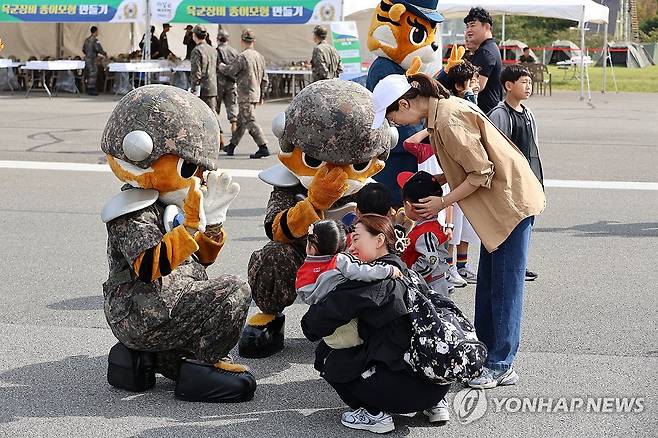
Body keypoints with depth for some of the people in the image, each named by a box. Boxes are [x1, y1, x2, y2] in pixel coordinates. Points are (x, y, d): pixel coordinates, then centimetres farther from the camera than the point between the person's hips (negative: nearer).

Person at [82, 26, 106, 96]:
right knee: (93, 75, -5)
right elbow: (99, 49, -22)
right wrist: (105, 54, -6)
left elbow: (83, 49, 18)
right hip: (93, 59, -9)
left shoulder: (87, 39, 12)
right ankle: (92, 90, -4)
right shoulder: (94, 40, -14)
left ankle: (89, 90, 20)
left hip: (87, 58, 9)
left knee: (89, 74, 14)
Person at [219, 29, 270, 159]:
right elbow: (264, 79, 13)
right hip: (255, 94, 8)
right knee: (241, 120, 17)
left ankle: (263, 148, -16)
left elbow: (230, 71, -9)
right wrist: (261, 95, 22)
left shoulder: (242, 57, -15)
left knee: (250, 121, -9)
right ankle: (232, 146, 27)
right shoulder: (260, 57, 9)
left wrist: (221, 66, 13)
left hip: (245, 95, -8)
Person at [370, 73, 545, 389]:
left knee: (505, 286, -4)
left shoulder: (448, 121, -23)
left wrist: (442, 202, -13)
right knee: (487, 284, 14)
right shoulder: (443, 109, 8)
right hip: (499, 201, 10)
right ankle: (484, 354, 23)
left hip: (511, 202, -10)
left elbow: (481, 173, -22)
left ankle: (501, 366, 3)